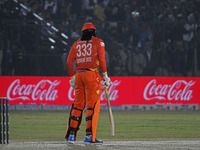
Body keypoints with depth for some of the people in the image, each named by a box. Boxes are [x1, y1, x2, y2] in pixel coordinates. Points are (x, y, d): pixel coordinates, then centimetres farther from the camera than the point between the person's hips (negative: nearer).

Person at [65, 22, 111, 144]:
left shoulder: (76, 44, 15)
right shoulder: (98, 42, 4)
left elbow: (69, 62, 9)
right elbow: (102, 59, -7)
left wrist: (72, 77, 16)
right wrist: (105, 75, -2)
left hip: (79, 75, 4)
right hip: (92, 74, -4)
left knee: (78, 105, 11)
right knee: (93, 106, -4)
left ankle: (71, 135, 9)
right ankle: (89, 136, -11)